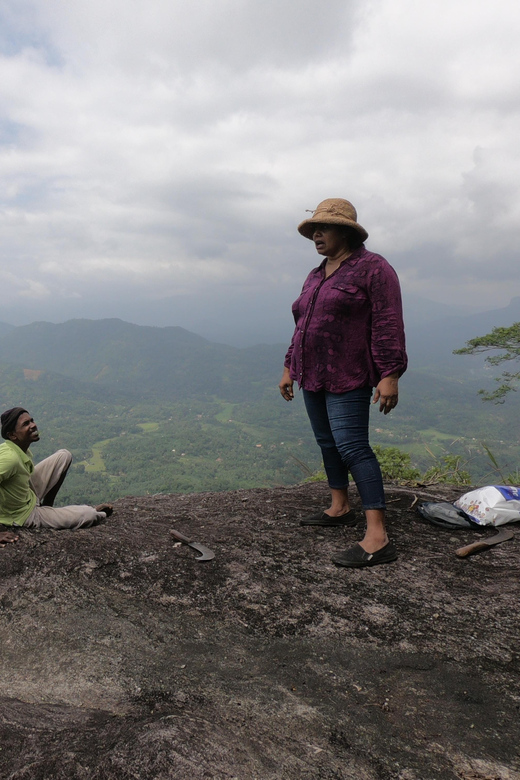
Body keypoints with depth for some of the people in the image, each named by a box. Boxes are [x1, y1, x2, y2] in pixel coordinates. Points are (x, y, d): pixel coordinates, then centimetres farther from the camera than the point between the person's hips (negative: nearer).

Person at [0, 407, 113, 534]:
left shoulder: (20, 448, -8)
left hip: (27, 493, 9)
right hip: (25, 516, -9)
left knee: (64, 456, 13)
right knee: (89, 515, -11)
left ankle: (47, 504, 17)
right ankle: (96, 512, 28)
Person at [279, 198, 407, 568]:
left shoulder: (372, 268, -8)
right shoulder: (316, 276, 16)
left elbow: (388, 325, -15)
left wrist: (389, 375, -21)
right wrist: (290, 367, 19)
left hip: (348, 379, -9)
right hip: (313, 376, 9)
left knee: (352, 447, -16)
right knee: (328, 442, 15)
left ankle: (378, 539, -15)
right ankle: (340, 508, 31)